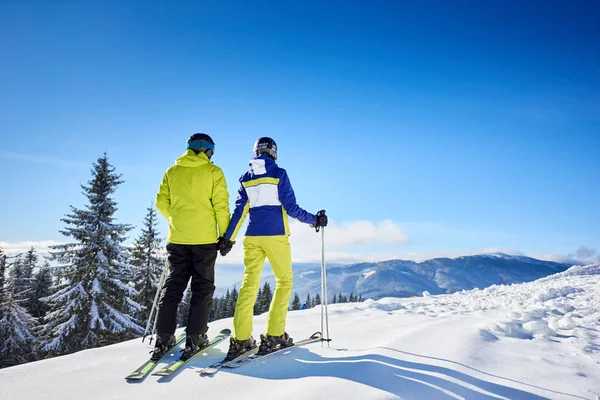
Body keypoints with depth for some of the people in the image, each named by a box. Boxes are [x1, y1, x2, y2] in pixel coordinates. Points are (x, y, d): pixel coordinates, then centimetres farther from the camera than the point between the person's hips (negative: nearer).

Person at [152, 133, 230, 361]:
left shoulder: (172, 171, 7)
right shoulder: (213, 172, -3)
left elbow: (161, 202, 7)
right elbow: (221, 206, -8)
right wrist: (225, 235, -1)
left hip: (177, 238, 4)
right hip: (204, 239, -3)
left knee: (173, 286, 11)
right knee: (202, 287, 6)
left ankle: (163, 339, 10)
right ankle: (194, 338, 5)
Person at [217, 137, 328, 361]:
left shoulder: (246, 178, 9)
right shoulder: (279, 173, -3)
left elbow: (239, 212, 6)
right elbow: (291, 207, -8)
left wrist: (227, 238, 11)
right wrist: (314, 220, 4)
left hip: (253, 237, 4)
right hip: (276, 235, -4)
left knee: (249, 284, 6)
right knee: (284, 281, 9)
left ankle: (240, 340, 3)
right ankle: (273, 336, 3)